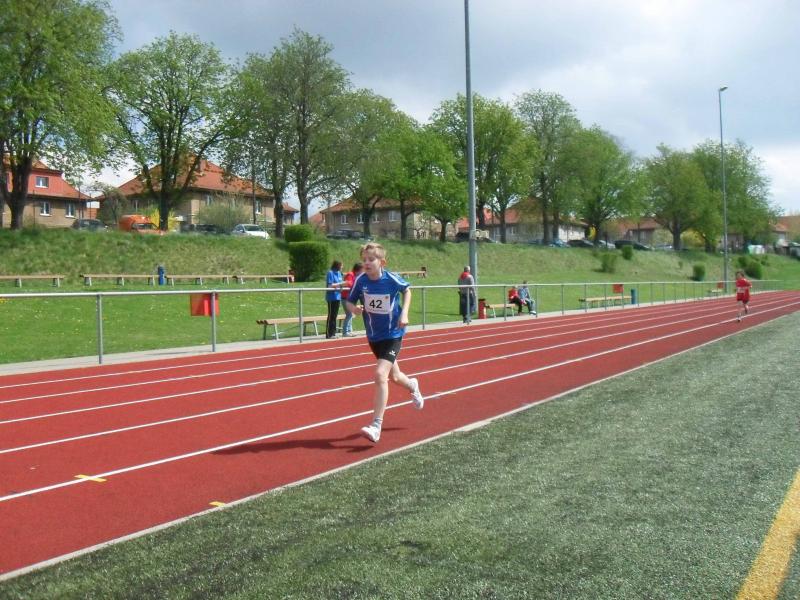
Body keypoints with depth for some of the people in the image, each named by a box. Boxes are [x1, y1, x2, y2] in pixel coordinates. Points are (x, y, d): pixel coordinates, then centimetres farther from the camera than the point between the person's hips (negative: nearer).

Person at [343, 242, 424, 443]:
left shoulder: (392, 279, -17)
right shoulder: (361, 281, -13)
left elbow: (407, 290, 4)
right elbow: (349, 301, -2)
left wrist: (404, 313, -8)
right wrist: (354, 308, -25)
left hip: (393, 334, -4)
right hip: (373, 336, 4)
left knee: (380, 374, -21)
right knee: (393, 376, 22)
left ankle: (376, 426, -15)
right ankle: (412, 386, 59)